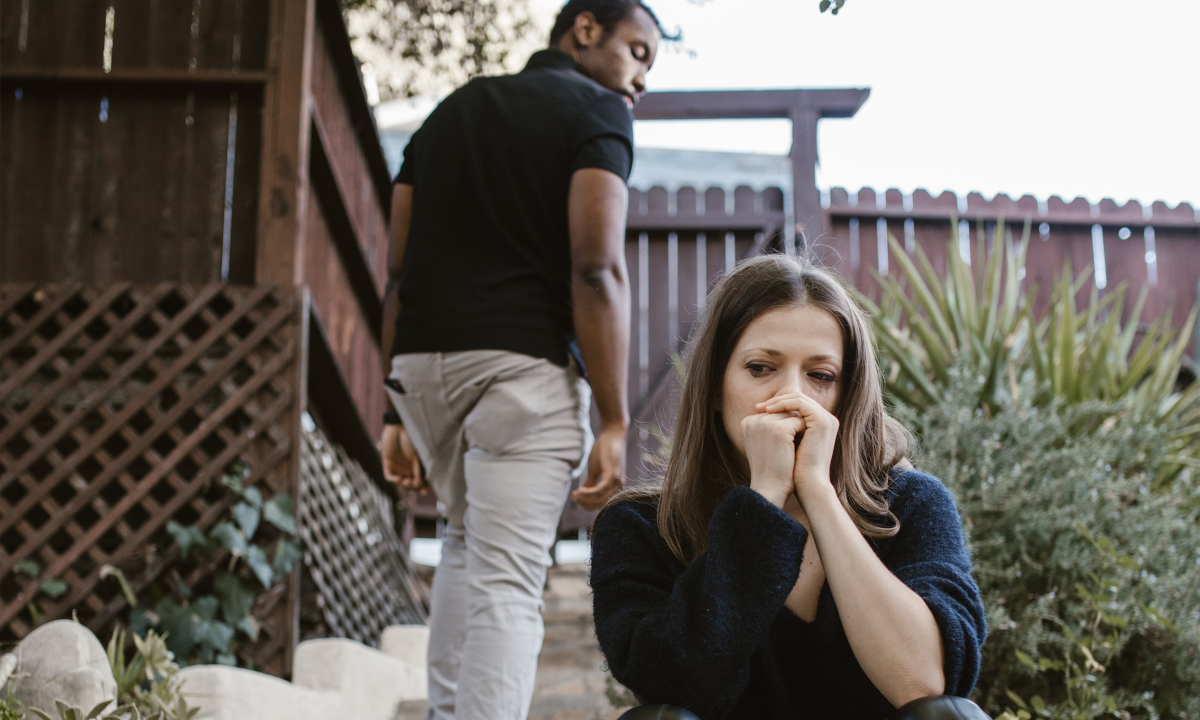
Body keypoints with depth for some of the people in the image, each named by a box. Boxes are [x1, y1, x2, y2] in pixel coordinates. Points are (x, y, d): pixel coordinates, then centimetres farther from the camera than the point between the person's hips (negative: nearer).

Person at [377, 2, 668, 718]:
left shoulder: (453, 108, 21)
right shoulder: (595, 111, 1)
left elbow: (399, 270, 16)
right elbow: (596, 269, -11)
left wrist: (399, 412, 17)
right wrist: (615, 421, -11)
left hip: (422, 364, 7)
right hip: (524, 365, -6)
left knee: (468, 540, 26)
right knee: (506, 583, -6)